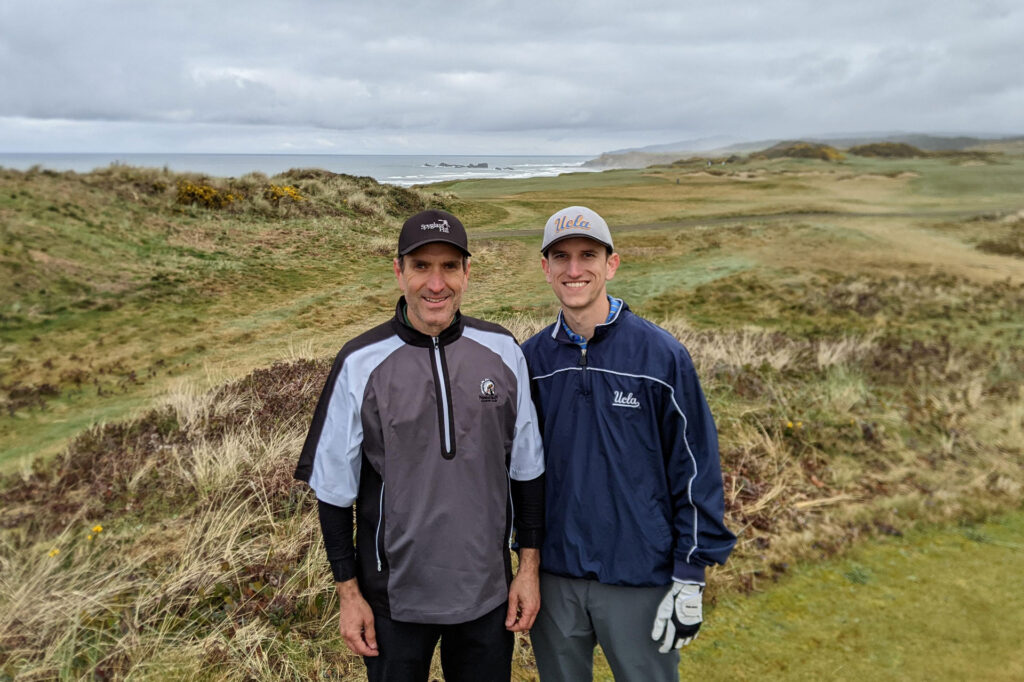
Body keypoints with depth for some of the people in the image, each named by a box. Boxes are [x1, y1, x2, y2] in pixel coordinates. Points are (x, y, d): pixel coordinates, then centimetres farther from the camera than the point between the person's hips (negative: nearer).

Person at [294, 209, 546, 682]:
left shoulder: (501, 351, -7)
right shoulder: (362, 363, -12)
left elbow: (526, 468, 2)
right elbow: (335, 488, -5)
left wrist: (529, 565, 3)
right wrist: (348, 592, -2)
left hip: (488, 589, 2)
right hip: (395, 597, -1)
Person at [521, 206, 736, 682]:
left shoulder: (661, 354, -10)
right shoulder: (531, 358, -1)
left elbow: (696, 468, -7)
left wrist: (690, 580, -8)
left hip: (640, 578, -3)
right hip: (552, 576, 3)